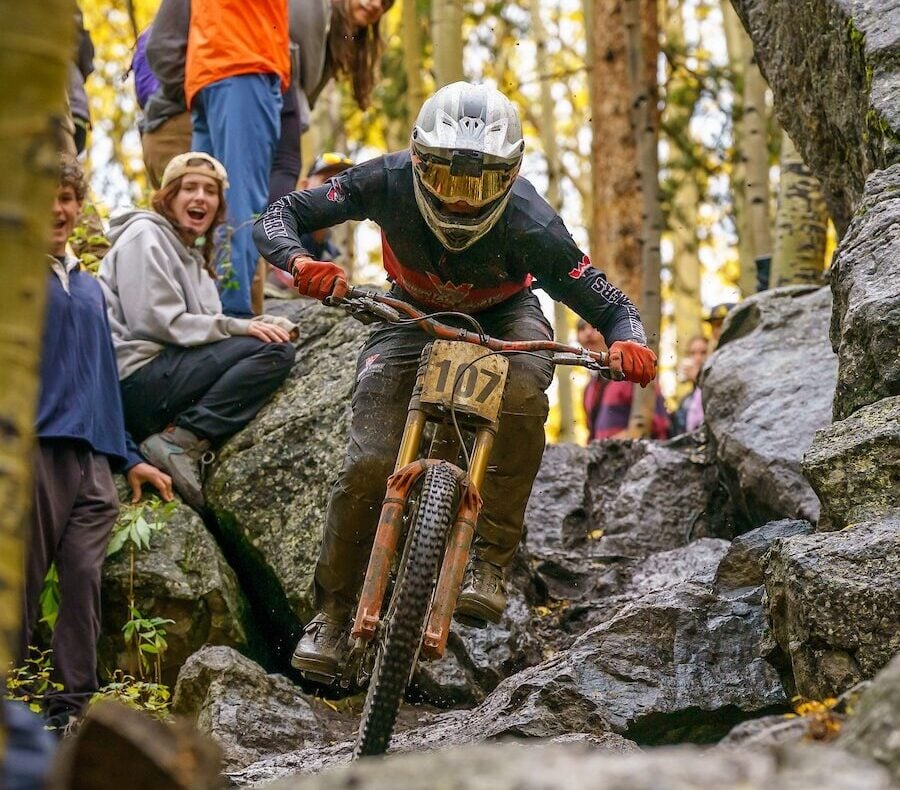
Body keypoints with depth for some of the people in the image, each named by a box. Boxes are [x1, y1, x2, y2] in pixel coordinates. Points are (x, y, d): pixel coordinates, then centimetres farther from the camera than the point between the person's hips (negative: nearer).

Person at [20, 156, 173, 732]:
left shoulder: (90, 286, 23)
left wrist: (129, 458, 24)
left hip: (92, 459, 5)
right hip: (35, 451, -5)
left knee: (84, 580, -1)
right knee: (22, 585, -4)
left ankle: (72, 710, 1)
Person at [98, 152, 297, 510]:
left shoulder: (193, 254, 26)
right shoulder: (145, 236, -2)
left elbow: (201, 329, 15)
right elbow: (158, 321, -14)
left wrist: (263, 324, -3)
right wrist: (239, 327, -16)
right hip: (136, 381, -9)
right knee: (273, 351, -17)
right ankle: (179, 443, -22)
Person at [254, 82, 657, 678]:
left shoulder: (529, 225, -33)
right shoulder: (389, 181, -30)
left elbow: (609, 303, -25)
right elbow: (276, 218, -25)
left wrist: (629, 343, -49)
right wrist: (301, 263, -47)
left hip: (502, 315, -1)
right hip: (414, 312, 1)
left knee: (522, 392, -35)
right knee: (369, 463, -13)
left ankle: (491, 563, -25)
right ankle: (334, 611, 8)